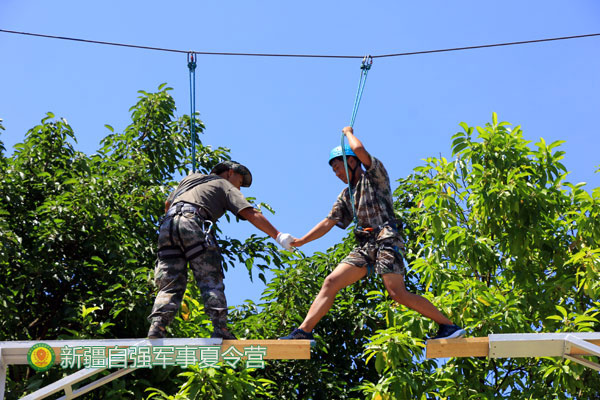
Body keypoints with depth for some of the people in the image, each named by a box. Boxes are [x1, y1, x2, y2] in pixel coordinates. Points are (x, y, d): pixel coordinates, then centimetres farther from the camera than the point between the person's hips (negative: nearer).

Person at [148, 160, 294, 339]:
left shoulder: (190, 177, 35)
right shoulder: (225, 185, 19)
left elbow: (167, 204, 39)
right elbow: (250, 213, 6)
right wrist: (277, 236, 1)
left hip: (168, 224, 5)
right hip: (192, 223, -5)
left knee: (170, 285, 3)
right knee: (211, 280, -4)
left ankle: (156, 329, -14)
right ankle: (220, 328, -16)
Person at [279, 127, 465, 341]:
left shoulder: (375, 176, 6)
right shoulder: (346, 195, 25)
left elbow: (359, 150, -11)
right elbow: (328, 222, 21)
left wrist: (348, 132, 10)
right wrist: (300, 241, 13)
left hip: (385, 241, -7)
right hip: (364, 246, 7)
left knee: (398, 293, -19)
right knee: (331, 282, -6)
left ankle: (449, 325, -12)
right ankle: (303, 331, -7)